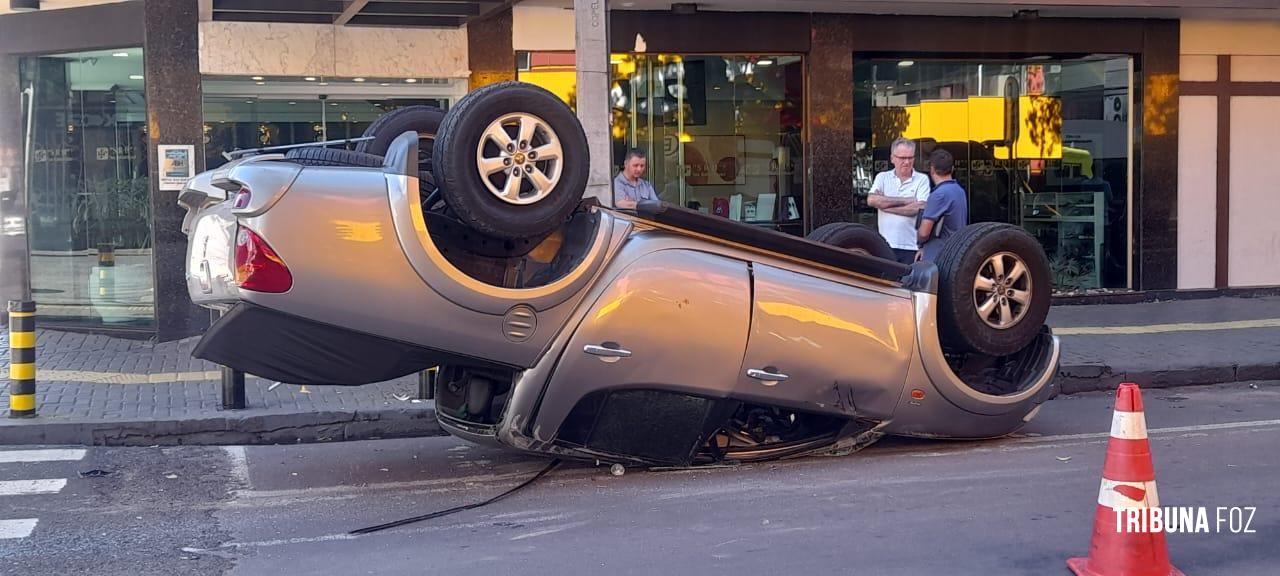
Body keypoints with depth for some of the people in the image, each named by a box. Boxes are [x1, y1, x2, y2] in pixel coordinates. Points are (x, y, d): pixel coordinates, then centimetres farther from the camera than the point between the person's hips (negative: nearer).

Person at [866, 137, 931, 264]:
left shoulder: (922, 179, 4)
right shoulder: (882, 177, 11)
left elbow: (919, 208, -10)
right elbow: (871, 200, -6)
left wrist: (885, 205, -6)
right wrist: (905, 201, -7)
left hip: (911, 247, -2)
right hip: (885, 246, 2)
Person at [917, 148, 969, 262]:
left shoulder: (939, 194, -16)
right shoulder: (960, 190, 12)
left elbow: (924, 232, -19)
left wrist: (921, 244, 4)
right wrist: (925, 248, 13)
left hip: (936, 259, -9)